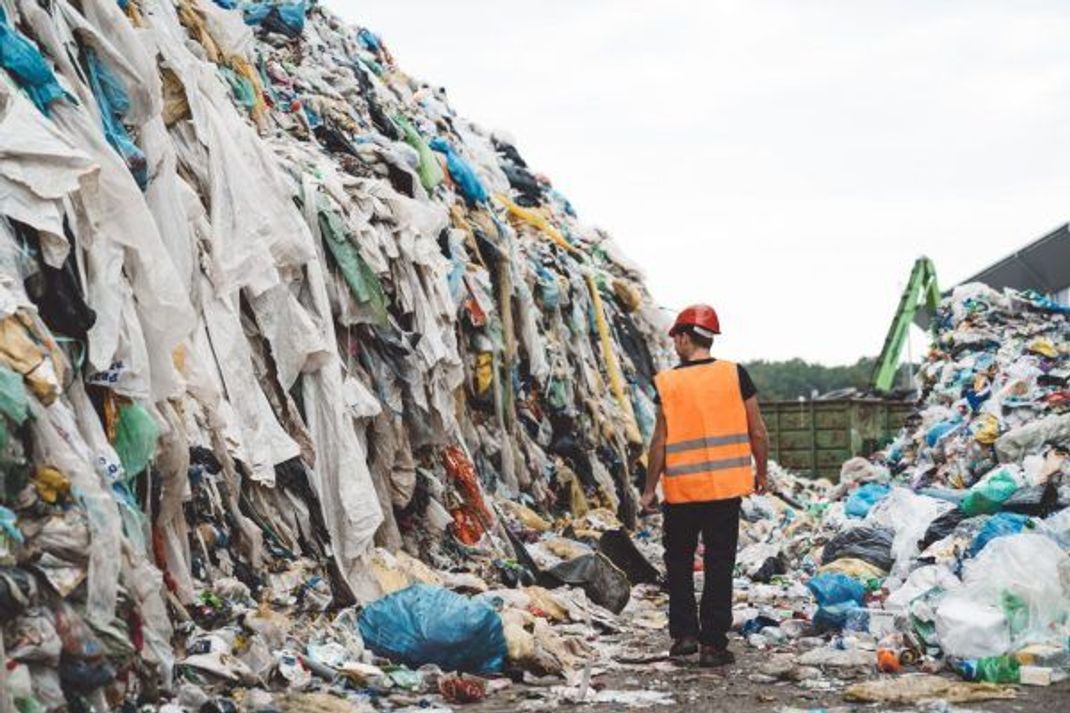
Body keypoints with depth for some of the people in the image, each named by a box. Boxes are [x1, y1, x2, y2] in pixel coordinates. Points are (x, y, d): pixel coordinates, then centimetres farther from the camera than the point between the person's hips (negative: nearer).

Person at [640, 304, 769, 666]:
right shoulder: (735, 375, -2)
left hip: (682, 488, -1)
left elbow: (660, 441, -5)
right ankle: (714, 643, 5)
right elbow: (758, 433, 1)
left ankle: (685, 633, 11)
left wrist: (650, 488, 5)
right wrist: (761, 473, 16)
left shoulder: (668, 383, -6)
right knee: (719, 564, 5)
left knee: (679, 559, 16)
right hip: (726, 486, 1)